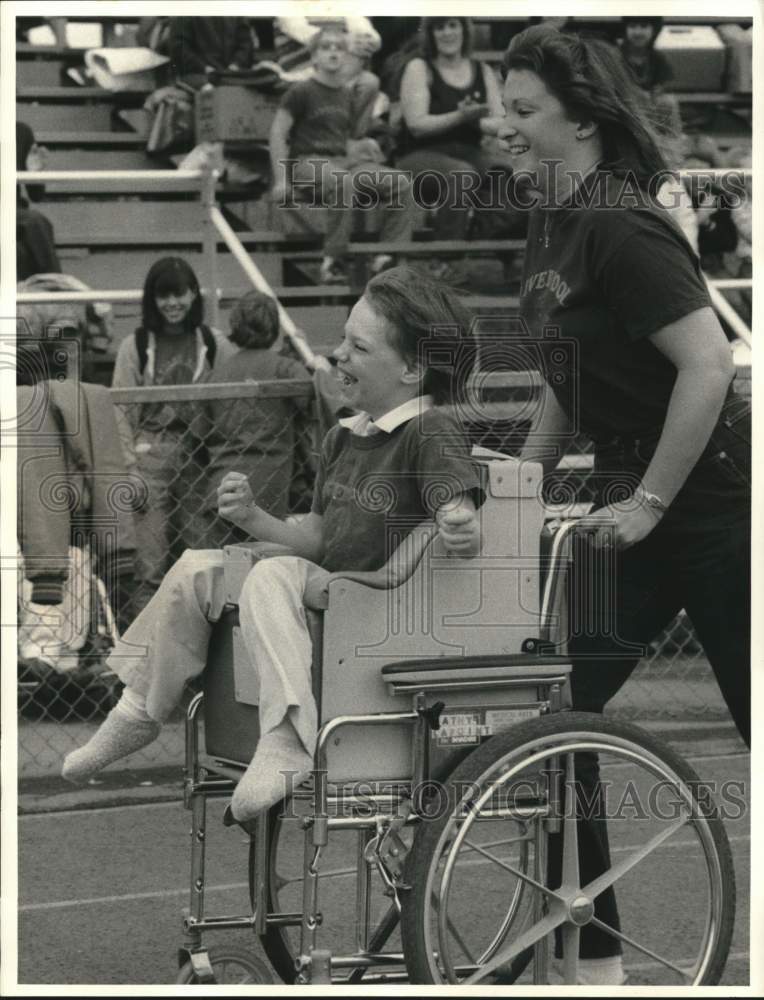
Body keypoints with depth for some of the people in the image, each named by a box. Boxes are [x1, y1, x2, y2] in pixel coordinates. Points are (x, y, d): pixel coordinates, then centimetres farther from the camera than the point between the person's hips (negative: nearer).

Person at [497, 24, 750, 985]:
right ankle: (592, 953, 11)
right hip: (631, 494, 9)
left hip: (709, 498, -9)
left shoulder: (619, 229, -19)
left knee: (752, 706, 1)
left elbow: (708, 365, -26)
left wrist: (648, 502, -21)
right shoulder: (551, 227, 8)